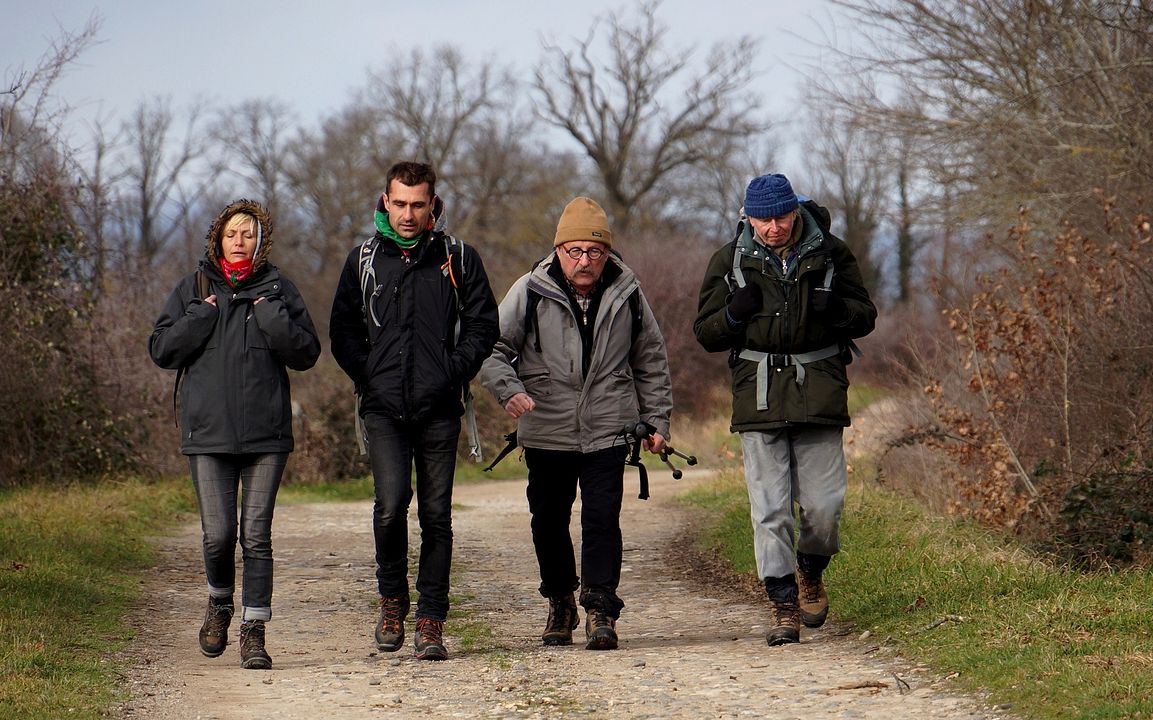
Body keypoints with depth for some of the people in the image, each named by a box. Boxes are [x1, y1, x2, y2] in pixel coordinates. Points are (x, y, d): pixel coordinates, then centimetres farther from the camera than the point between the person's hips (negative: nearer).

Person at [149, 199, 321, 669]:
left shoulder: (278, 290, 8)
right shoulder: (193, 289, 10)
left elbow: (307, 354, 3)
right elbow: (161, 350, 5)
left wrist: (272, 317, -11)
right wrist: (202, 315, -7)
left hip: (266, 434, 0)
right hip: (208, 433, 0)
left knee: (257, 536, -2)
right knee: (218, 534, -5)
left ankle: (254, 631, 4)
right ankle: (219, 606, 22)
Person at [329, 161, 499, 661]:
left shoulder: (458, 259, 6)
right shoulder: (364, 261, 10)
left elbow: (483, 325, 8)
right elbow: (342, 330, 15)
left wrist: (453, 372, -4)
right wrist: (367, 377, 3)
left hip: (439, 410, 0)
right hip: (384, 408, 0)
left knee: (436, 515, 1)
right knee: (391, 500, -17)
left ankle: (431, 621, 8)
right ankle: (392, 600, 4)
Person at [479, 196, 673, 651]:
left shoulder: (626, 295, 3)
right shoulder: (530, 293, -5)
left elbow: (651, 362, 14)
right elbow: (493, 349, -3)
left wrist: (656, 421, 12)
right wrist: (509, 390, -22)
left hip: (607, 431, 0)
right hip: (547, 433, 0)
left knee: (602, 519, -11)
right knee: (549, 522, 11)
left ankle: (600, 610, -8)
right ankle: (560, 602, 29)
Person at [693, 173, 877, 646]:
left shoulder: (831, 254, 5)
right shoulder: (730, 261, 6)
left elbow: (865, 317, 11)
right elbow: (705, 334, 10)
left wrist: (835, 308, -12)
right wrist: (734, 314, -12)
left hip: (819, 393, 0)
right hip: (759, 397, 0)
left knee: (824, 502, -2)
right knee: (769, 508, -5)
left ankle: (811, 574, 27)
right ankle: (783, 605, 1)